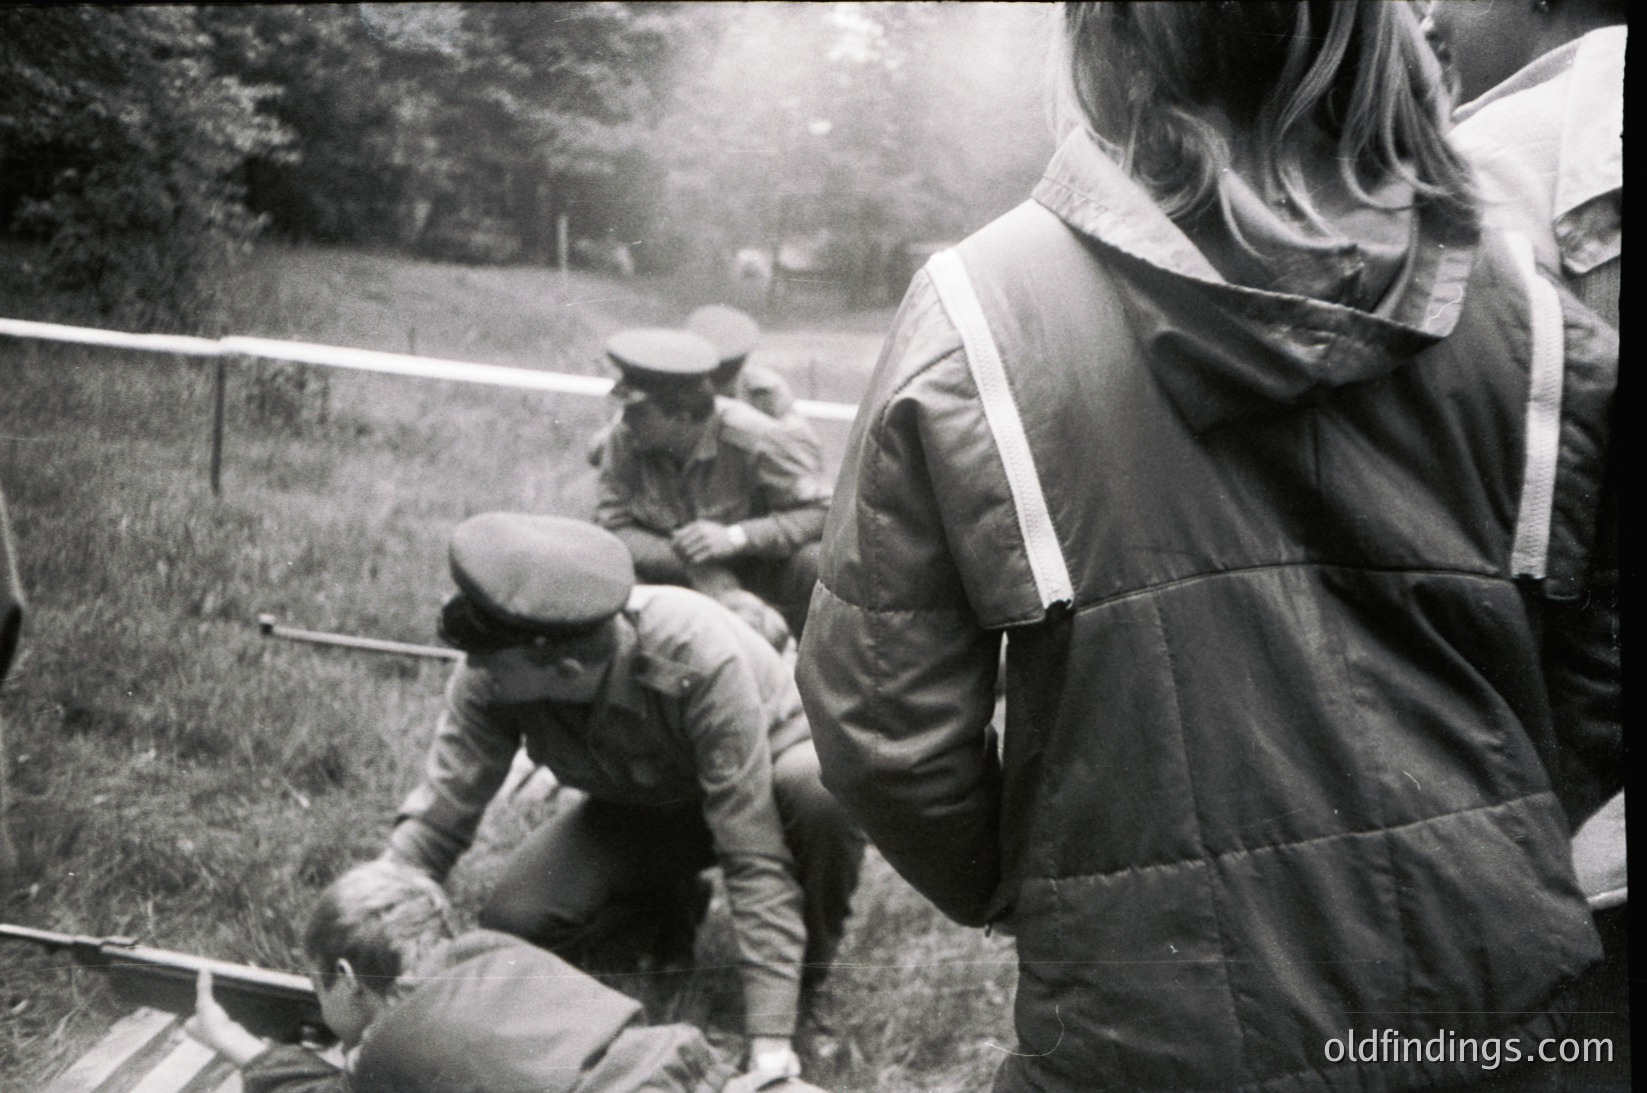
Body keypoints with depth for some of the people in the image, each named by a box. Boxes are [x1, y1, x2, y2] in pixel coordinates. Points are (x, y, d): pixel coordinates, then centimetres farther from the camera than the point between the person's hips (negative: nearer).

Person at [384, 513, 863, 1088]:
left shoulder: (697, 657, -41)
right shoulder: (489, 680, -27)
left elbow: (755, 855, -40)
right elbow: (437, 817, -20)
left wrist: (770, 1044, -41)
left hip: (768, 762, -4)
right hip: (641, 803, 4)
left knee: (826, 791, -39)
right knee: (511, 927, -18)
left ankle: (805, 971, -9)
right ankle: (667, 903, 12)